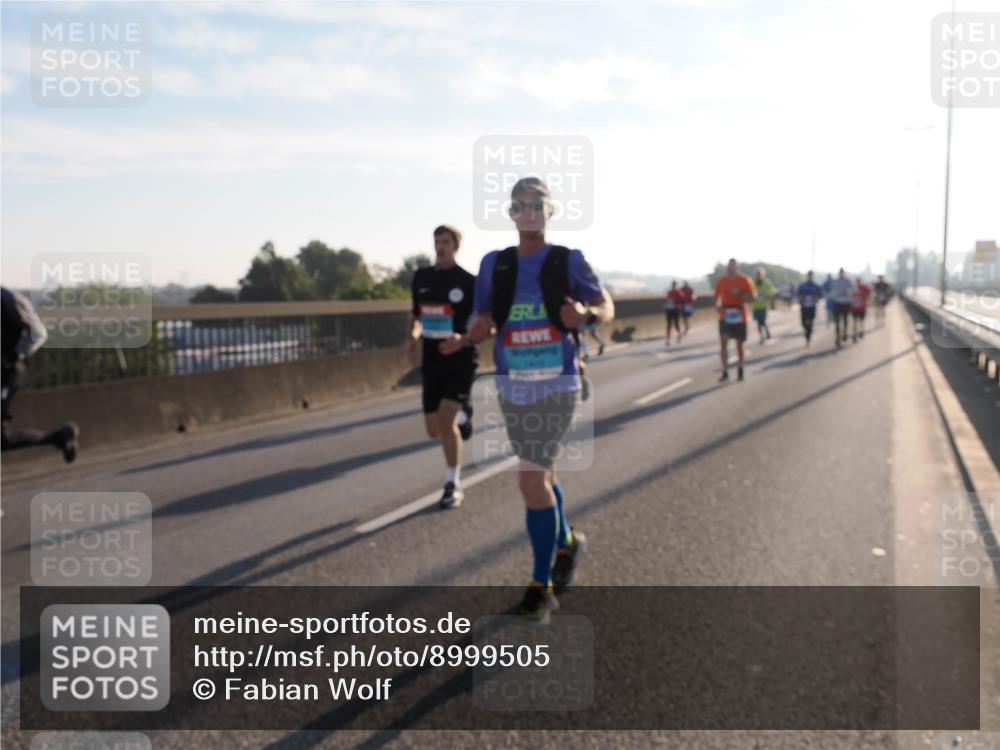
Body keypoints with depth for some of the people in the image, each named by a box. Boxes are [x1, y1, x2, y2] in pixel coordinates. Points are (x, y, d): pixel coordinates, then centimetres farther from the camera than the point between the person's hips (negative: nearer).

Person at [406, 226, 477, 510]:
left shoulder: (469, 282, -9)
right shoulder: (421, 277, 6)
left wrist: (463, 339, -28)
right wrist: (413, 337, -2)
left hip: (460, 361, -5)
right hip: (432, 363, 5)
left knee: (445, 420, -19)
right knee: (434, 431, 7)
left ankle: (453, 486, -3)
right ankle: (462, 416, 42)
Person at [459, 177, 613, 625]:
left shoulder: (569, 261, -4)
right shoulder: (494, 264, 3)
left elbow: (606, 308, 4)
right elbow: (481, 325, 7)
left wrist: (586, 315, -19)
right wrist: (476, 330, -17)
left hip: (557, 387, -4)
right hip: (513, 389, 4)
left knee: (532, 480, -12)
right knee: (541, 476, 18)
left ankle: (541, 587, 4)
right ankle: (567, 543, 46)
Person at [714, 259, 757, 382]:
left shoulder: (744, 280, -3)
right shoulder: (721, 281, 5)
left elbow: (751, 298, -6)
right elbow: (717, 297, 14)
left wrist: (740, 294, -21)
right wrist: (718, 305, -6)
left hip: (739, 316, -1)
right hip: (725, 316, 1)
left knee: (739, 344, 10)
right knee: (723, 343, -10)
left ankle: (740, 369, 28)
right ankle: (725, 372, -8)